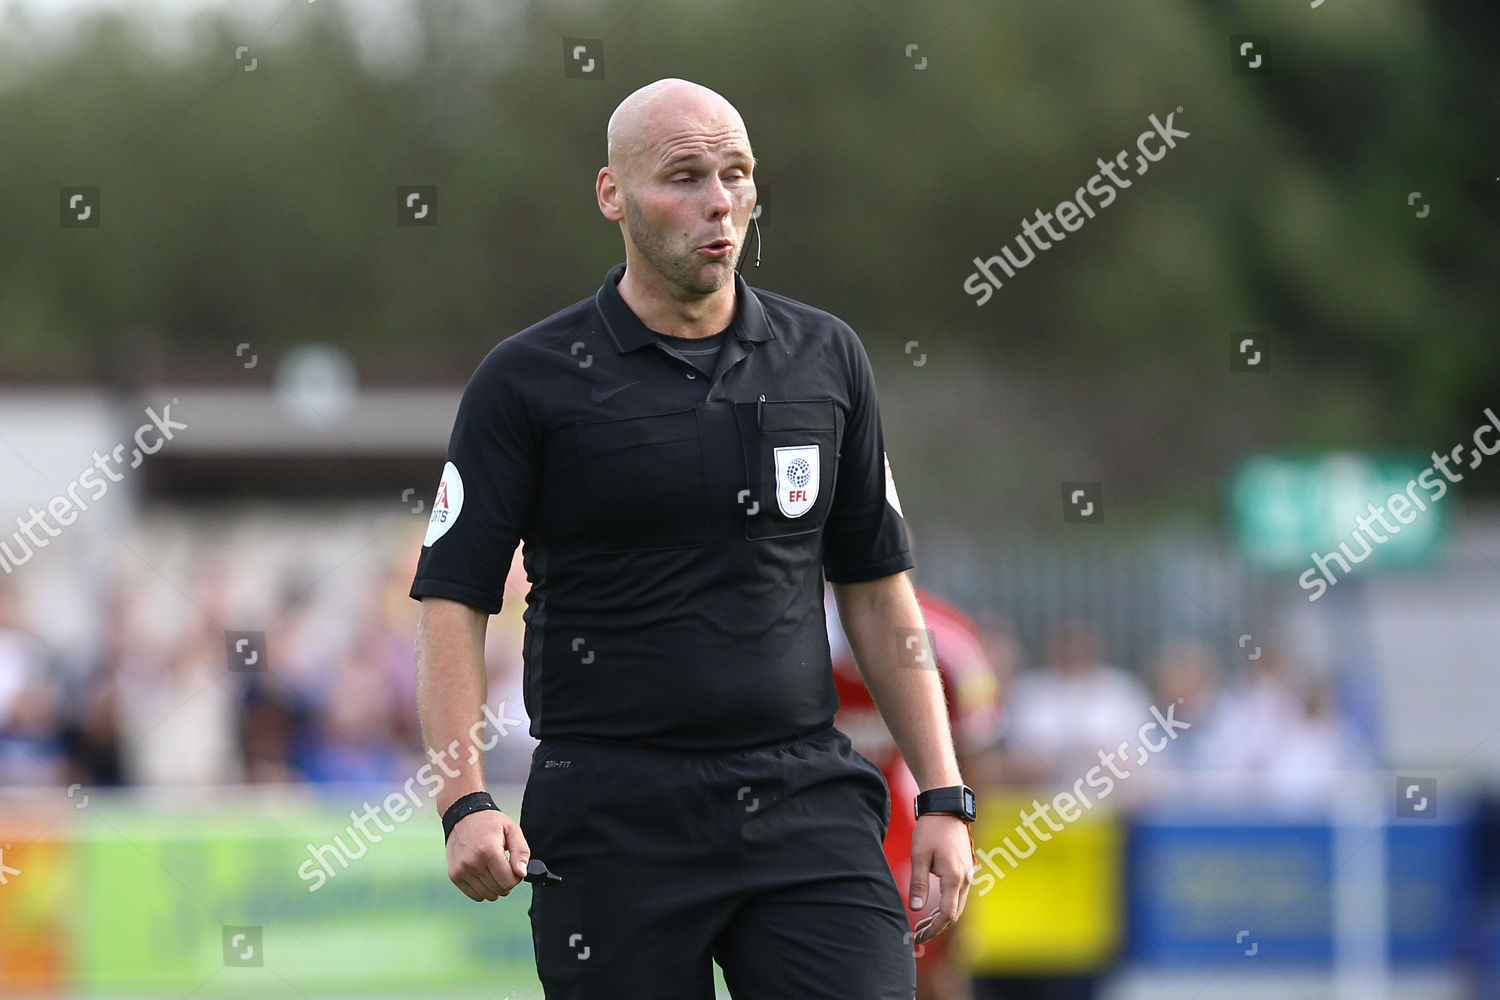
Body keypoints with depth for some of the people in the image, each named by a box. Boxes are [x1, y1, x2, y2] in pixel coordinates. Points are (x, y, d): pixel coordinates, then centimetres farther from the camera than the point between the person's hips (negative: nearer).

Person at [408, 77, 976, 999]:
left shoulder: (825, 359, 10)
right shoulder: (529, 380, 0)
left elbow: (878, 590, 16)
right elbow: (454, 600, -2)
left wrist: (945, 797, 9)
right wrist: (465, 803, -15)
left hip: (809, 808, 2)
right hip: (615, 831, -2)